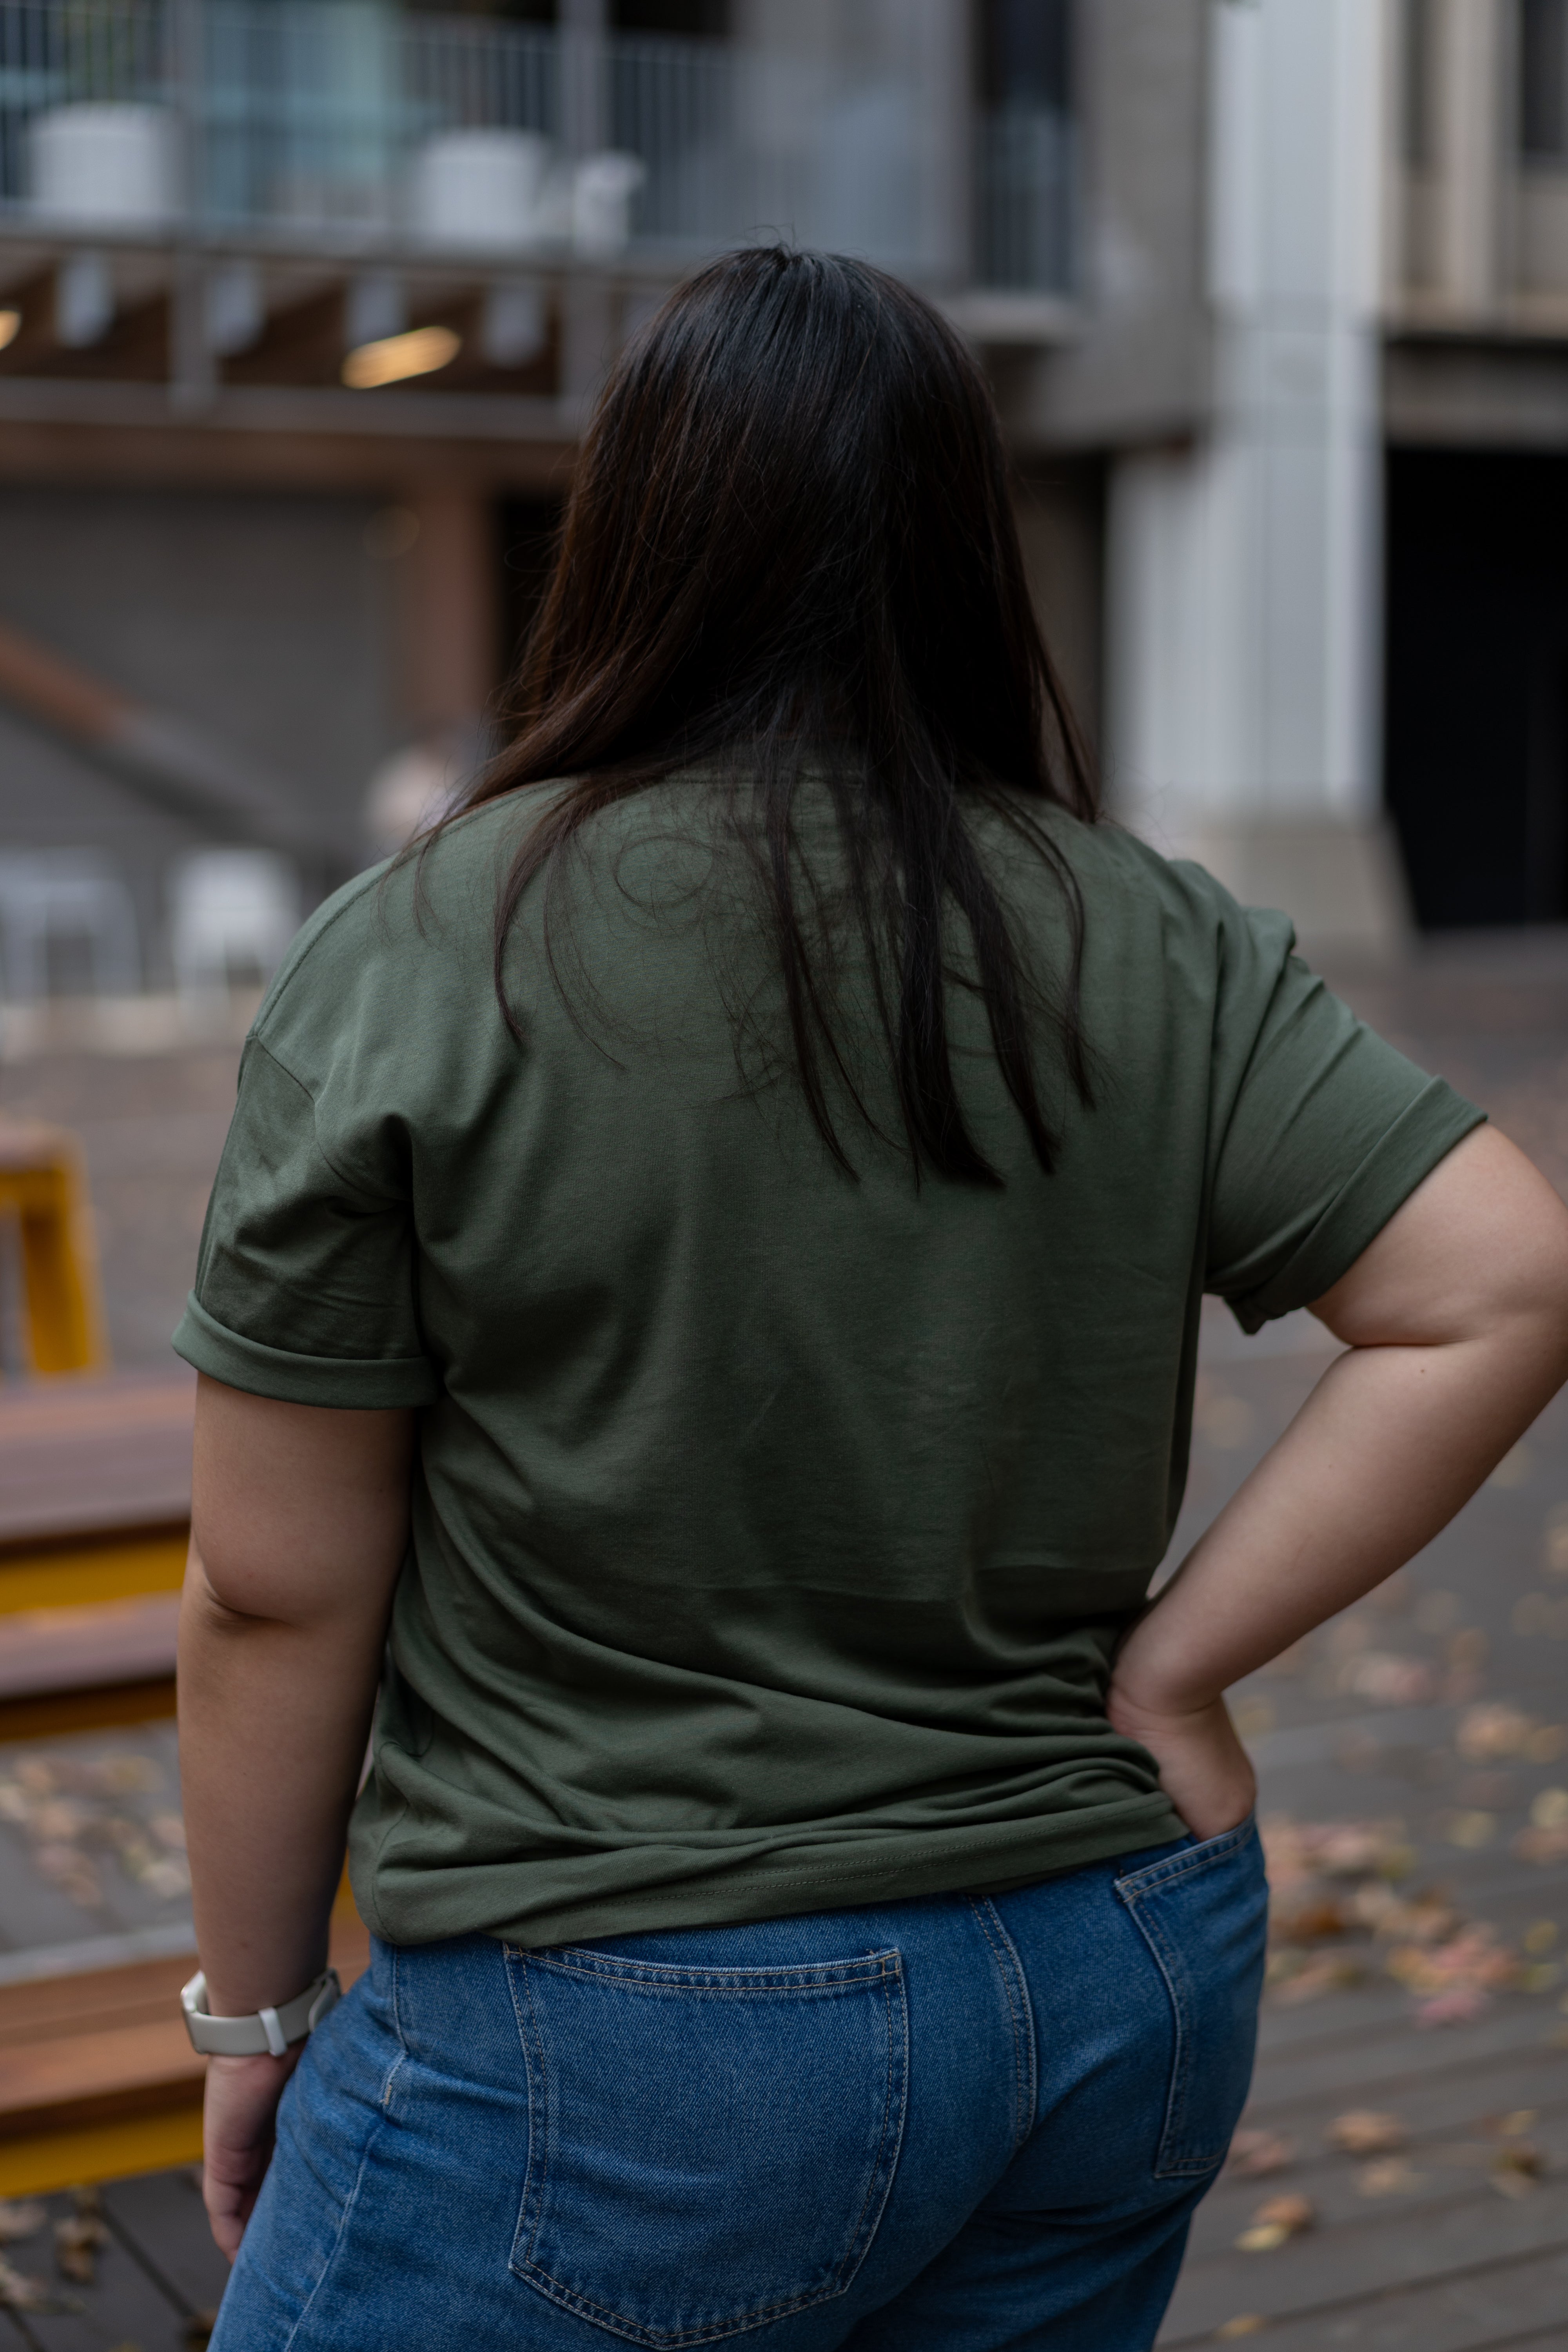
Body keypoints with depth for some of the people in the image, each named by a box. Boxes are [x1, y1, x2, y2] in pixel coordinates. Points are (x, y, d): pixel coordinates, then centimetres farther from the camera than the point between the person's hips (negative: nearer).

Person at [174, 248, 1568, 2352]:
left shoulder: (416, 964, -12)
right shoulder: (1160, 947, -1)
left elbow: (277, 1589, -9)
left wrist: (256, 2010, 5)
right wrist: (1168, 1661, -1)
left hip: (633, 2062, -4)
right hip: (1128, 1999, 5)